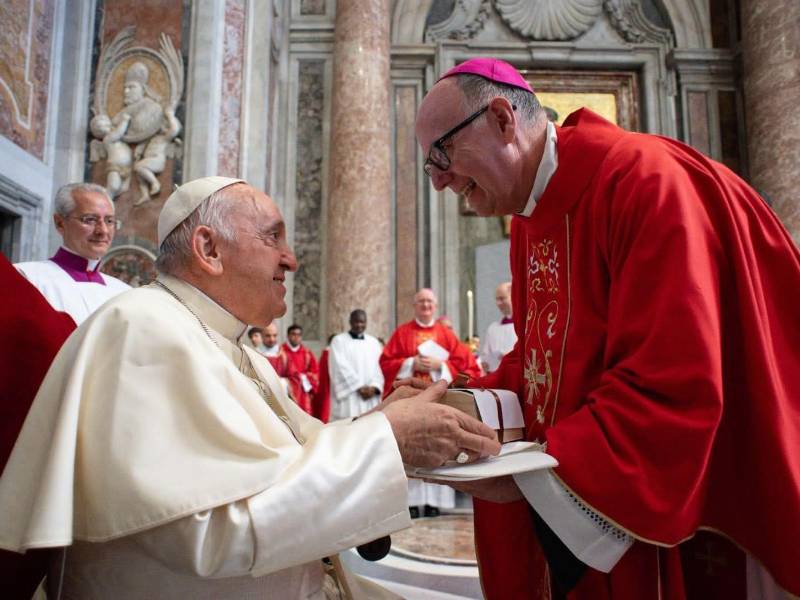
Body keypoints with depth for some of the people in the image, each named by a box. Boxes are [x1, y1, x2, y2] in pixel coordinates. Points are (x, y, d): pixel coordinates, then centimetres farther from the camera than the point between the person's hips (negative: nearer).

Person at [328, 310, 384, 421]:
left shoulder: (374, 342, 16)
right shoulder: (339, 341, 4)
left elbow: (379, 367, 7)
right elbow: (341, 368, -6)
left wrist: (374, 387, -10)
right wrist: (359, 387, -13)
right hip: (348, 398, -3)